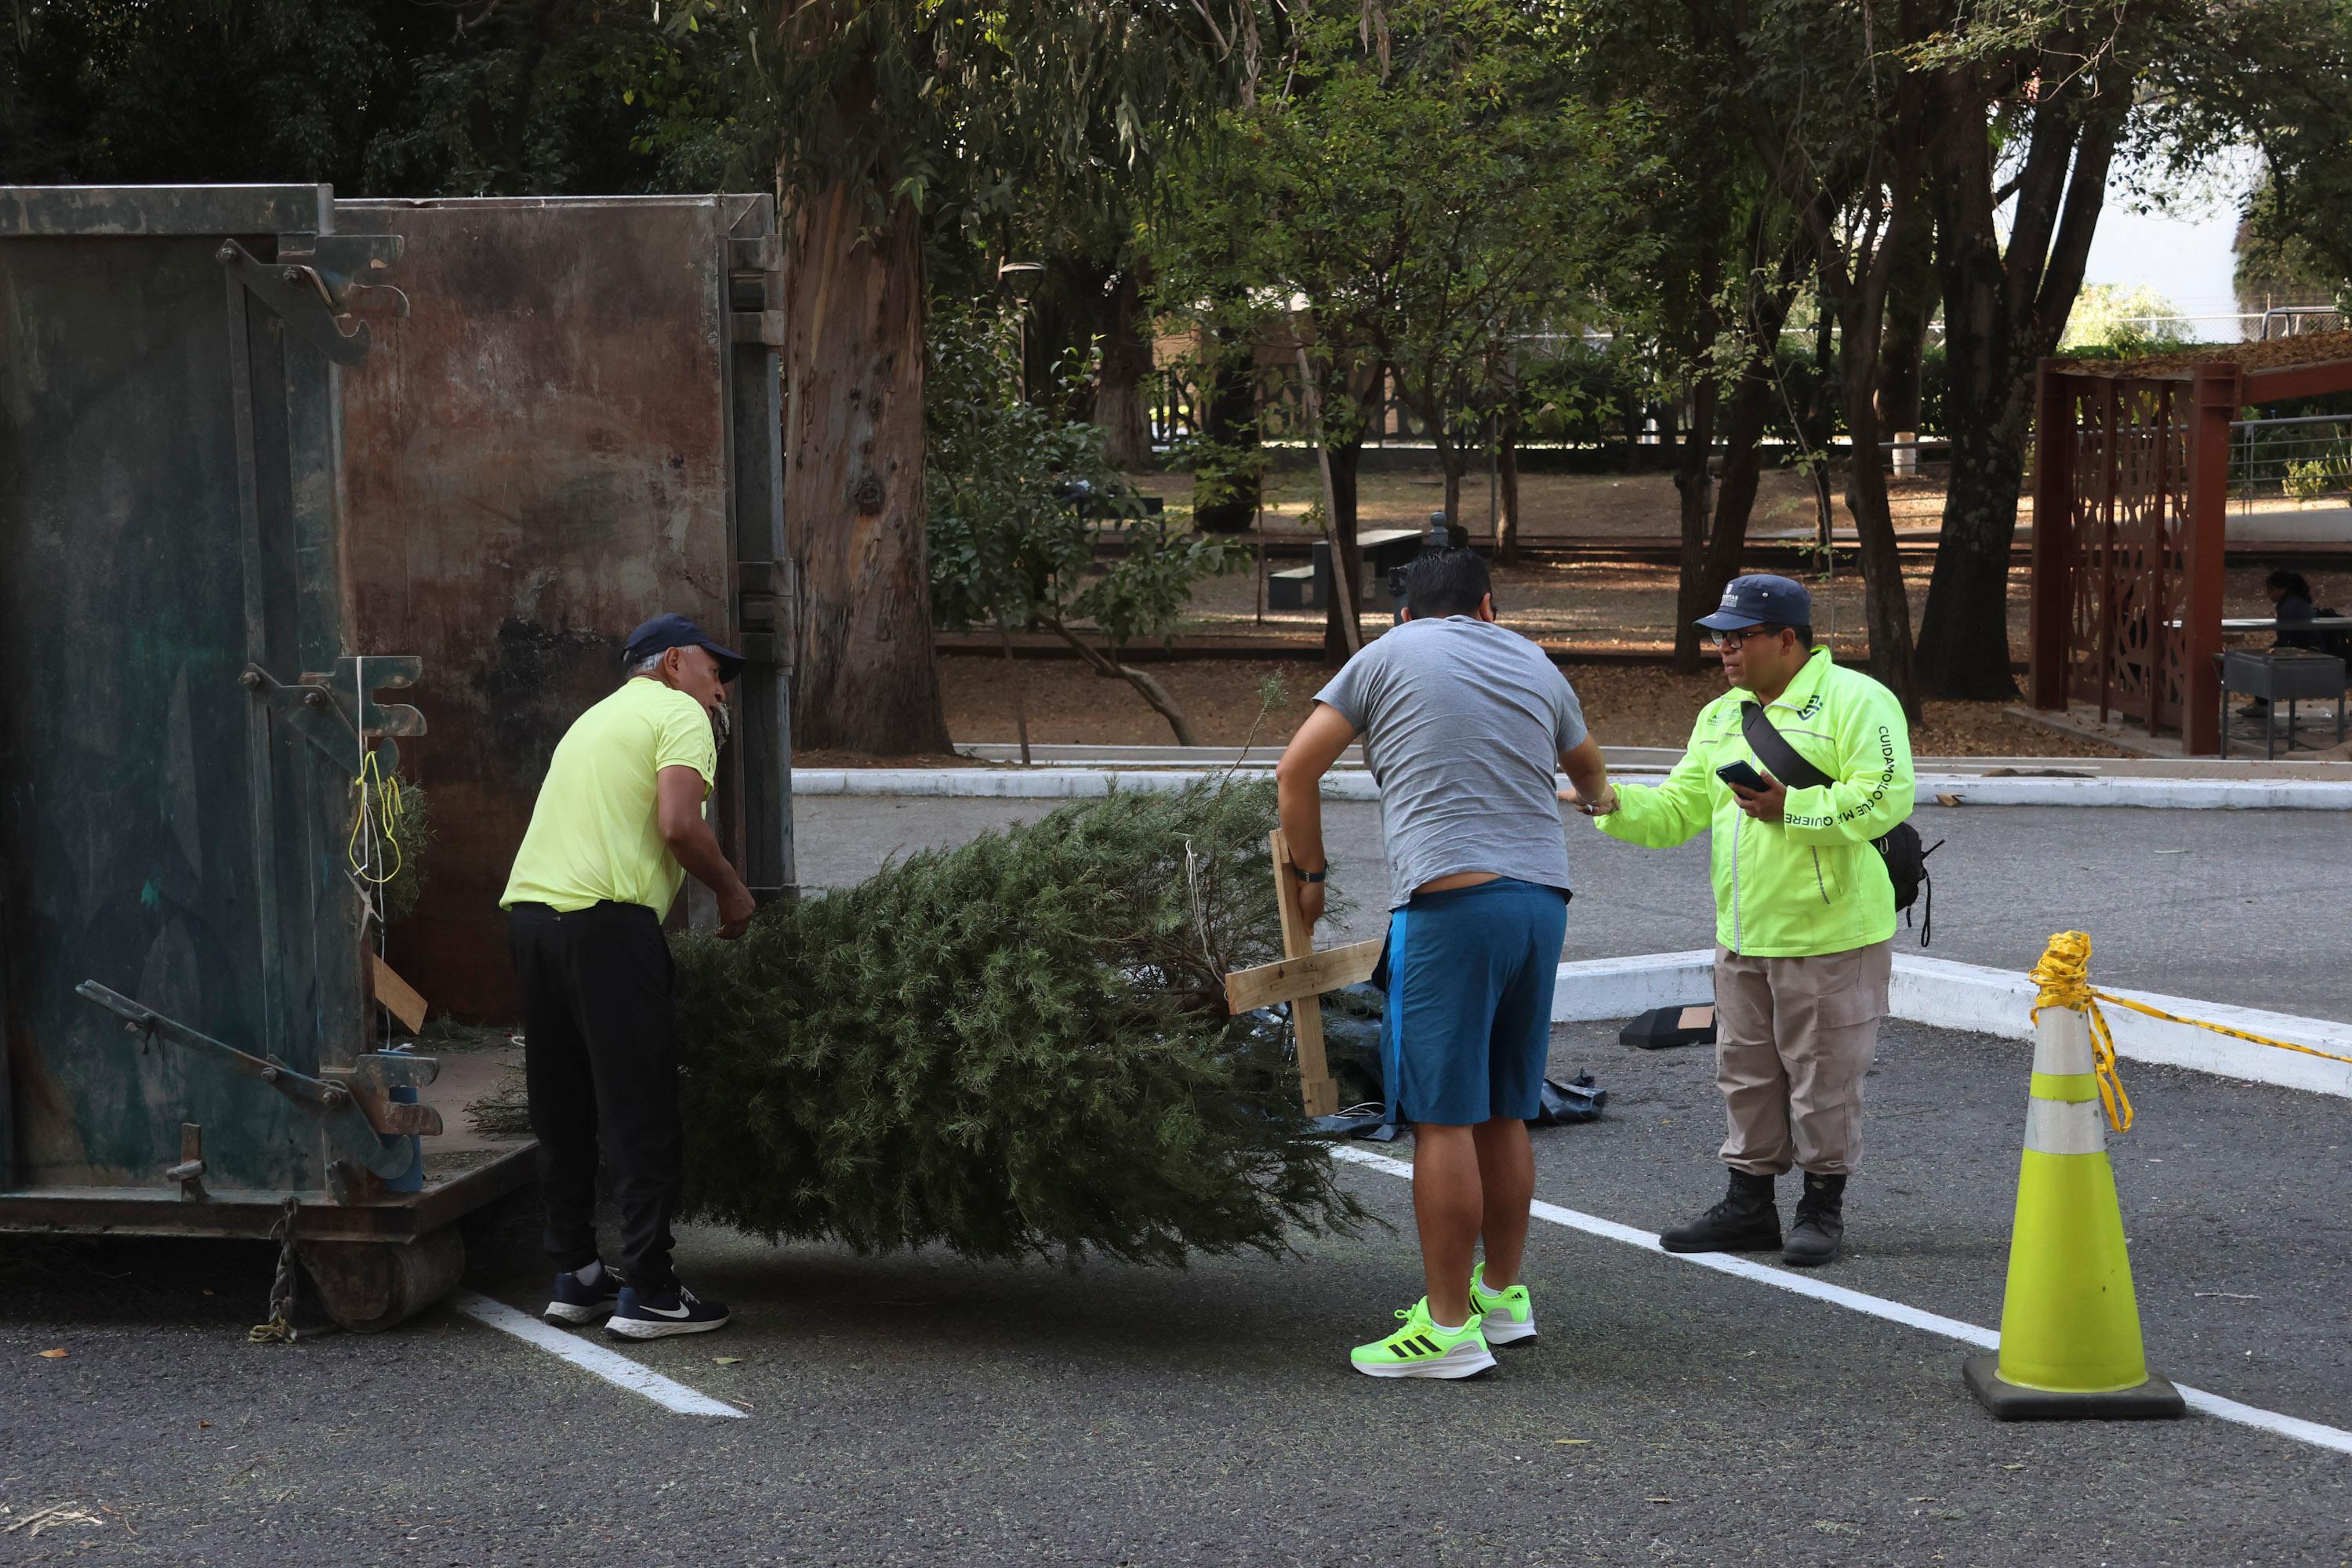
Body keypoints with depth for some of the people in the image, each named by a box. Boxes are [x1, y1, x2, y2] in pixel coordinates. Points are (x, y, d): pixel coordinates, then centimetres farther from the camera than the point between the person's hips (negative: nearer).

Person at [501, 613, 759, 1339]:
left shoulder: (595, 719, 29)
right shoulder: (680, 714, 3)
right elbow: (679, 824, -12)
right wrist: (731, 891, 2)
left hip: (528, 906, 8)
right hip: (605, 917, -8)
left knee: (563, 1113, 15)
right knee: (640, 1115, -4)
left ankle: (574, 1275, 20)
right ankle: (647, 1292, -3)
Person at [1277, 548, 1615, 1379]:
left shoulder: (1387, 657, 6)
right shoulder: (1534, 665, 20)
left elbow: (1295, 769, 3)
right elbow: (1586, 763, 39)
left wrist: (1310, 874, 15)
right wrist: (1600, 797, 62)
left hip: (1450, 904, -6)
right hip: (1542, 897, 6)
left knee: (1443, 1117, -5)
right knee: (1504, 1112, 16)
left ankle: (1448, 1327, -6)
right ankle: (1502, 1293, 25)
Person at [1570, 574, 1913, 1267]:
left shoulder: (1856, 701, -10)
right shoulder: (1720, 717, 14)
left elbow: (1885, 798, -20)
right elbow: (1679, 808, 12)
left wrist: (1791, 807, -26)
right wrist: (1617, 806, -7)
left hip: (1830, 936, -7)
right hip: (1743, 939, 8)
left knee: (1823, 1078, 1)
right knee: (1746, 1076, 13)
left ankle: (1823, 1206, 14)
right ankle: (1750, 1204, 23)